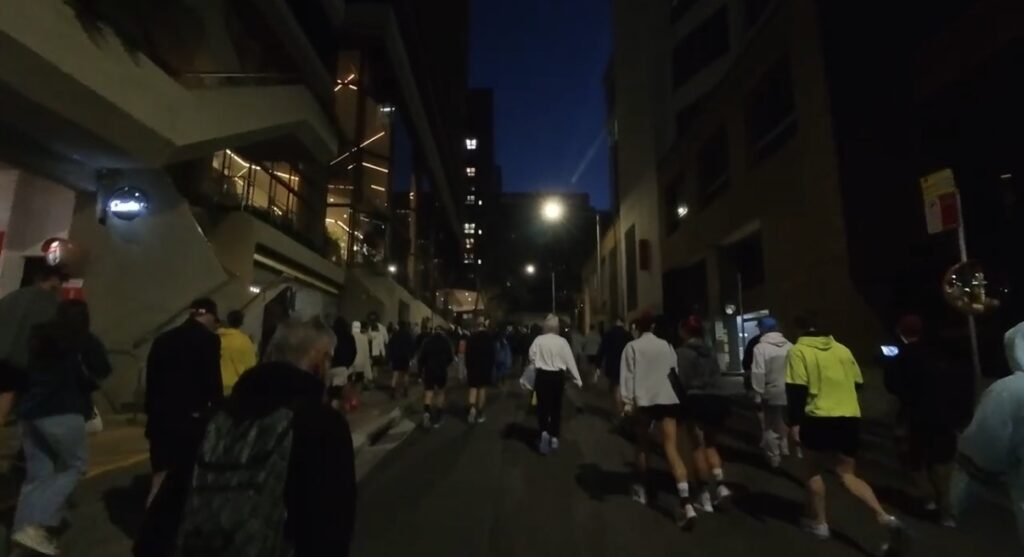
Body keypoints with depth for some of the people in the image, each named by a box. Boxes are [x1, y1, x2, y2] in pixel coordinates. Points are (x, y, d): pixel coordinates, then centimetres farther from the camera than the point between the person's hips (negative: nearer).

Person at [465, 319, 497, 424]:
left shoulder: (471, 336, 0)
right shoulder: (489, 336, -5)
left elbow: (467, 353, 1)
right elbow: (493, 352, -5)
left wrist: (468, 367, 8)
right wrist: (492, 366, 5)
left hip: (473, 365, 1)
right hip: (486, 365, -1)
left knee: (473, 387, 9)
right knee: (482, 388, 6)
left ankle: (472, 408, -15)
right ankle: (479, 414, 8)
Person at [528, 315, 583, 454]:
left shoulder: (538, 340, -8)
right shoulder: (562, 341, -8)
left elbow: (532, 358, -4)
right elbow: (570, 361, -4)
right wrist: (578, 379, 3)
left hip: (542, 375, 0)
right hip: (558, 376, 0)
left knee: (542, 406, 11)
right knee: (556, 407, 14)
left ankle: (544, 432, -9)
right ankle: (554, 437, 21)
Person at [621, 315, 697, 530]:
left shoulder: (632, 346, 2)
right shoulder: (667, 346, 11)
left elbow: (628, 375, -6)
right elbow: (676, 373, 15)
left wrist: (628, 401, -7)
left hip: (644, 400, -2)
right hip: (668, 399, 2)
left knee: (643, 444, 18)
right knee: (671, 448, -4)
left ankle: (642, 489, 34)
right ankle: (685, 502, -16)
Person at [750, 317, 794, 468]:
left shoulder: (760, 347, -14)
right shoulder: (789, 345, 3)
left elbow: (758, 373, -18)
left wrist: (758, 394, -12)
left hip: (772, 393, -5)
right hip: (790, 392, 5)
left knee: (771, 426, 7)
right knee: (786, 423, 23)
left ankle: (774, 458, 12)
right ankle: (785, 449, 35)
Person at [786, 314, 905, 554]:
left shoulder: (799, 351, -7)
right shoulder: (842, 349, 9)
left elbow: (796, 389, -14)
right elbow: (858, 383, 17)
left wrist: (795, 421, -8)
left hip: (819, 418, -5)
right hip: (850, 418, 5)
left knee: (812, 470, 17)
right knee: (847, 474, 15)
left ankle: (819, 523, 23)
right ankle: (885, 518, -3)